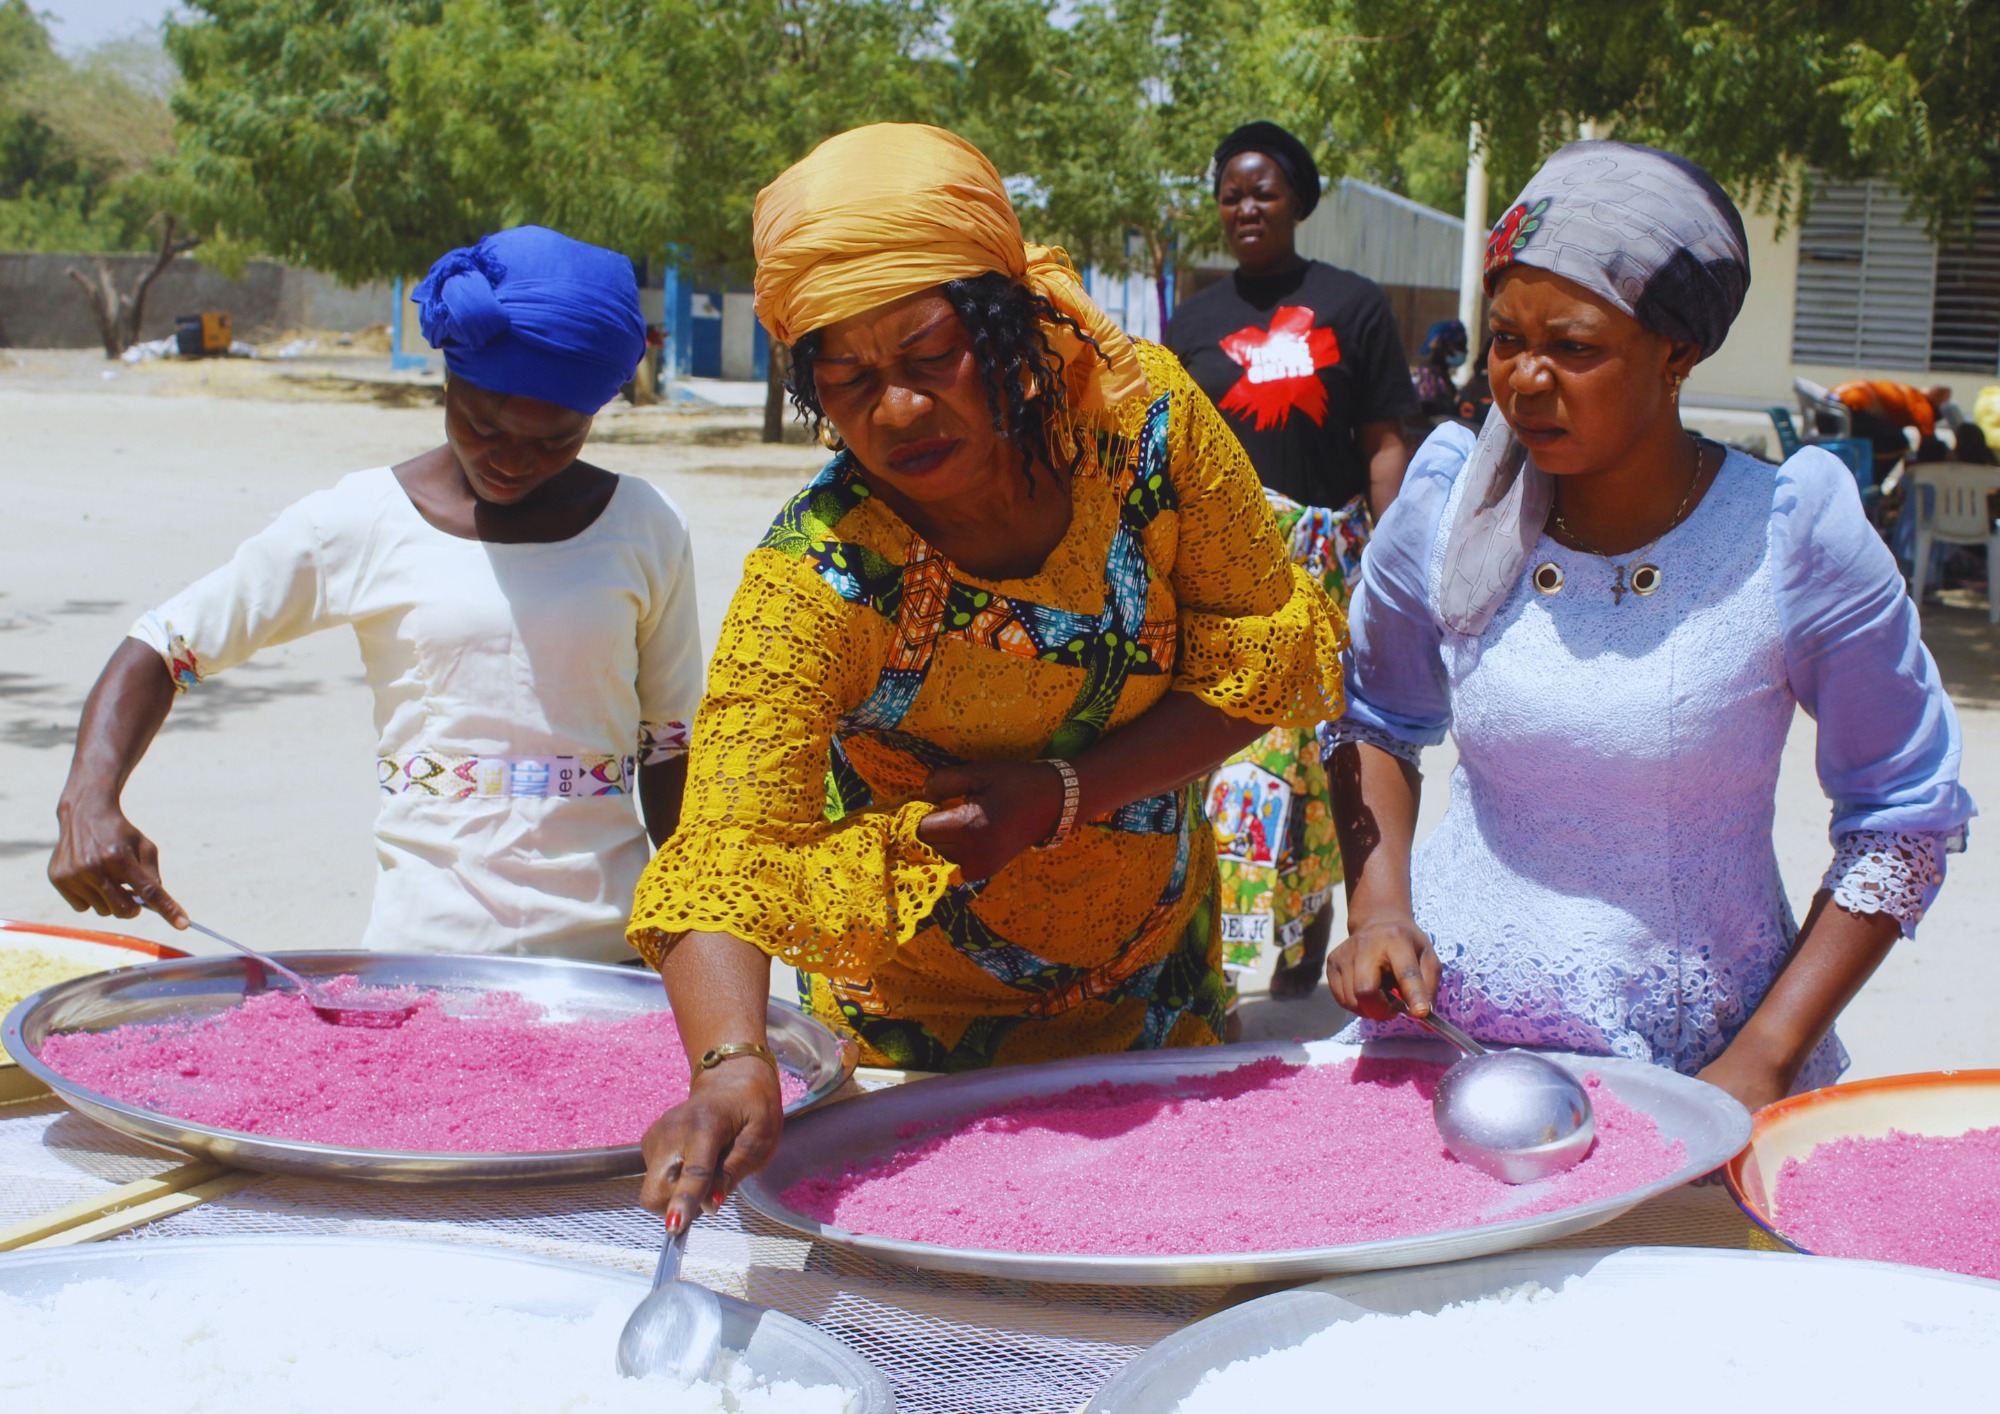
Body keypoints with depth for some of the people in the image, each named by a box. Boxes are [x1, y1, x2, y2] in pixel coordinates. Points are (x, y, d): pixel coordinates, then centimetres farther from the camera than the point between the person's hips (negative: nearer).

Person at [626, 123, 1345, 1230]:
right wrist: (733, 1064, -58)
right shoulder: (817, 575, -31)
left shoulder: (1139, 414, -22)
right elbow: (724, 855, -38)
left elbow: (1262, 643, -13)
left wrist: (1064, 795, -25)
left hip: (1164, 973, 4)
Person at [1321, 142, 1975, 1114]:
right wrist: (1379, 910, -4)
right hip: (1445, 1032, 2)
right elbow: (1377, 721, 12)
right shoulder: (1450, 503, -6)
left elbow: (1907, 814, -4)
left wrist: (1763, 1062, -10)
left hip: (1694, 1075, -2)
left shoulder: (1790, 532, -13)